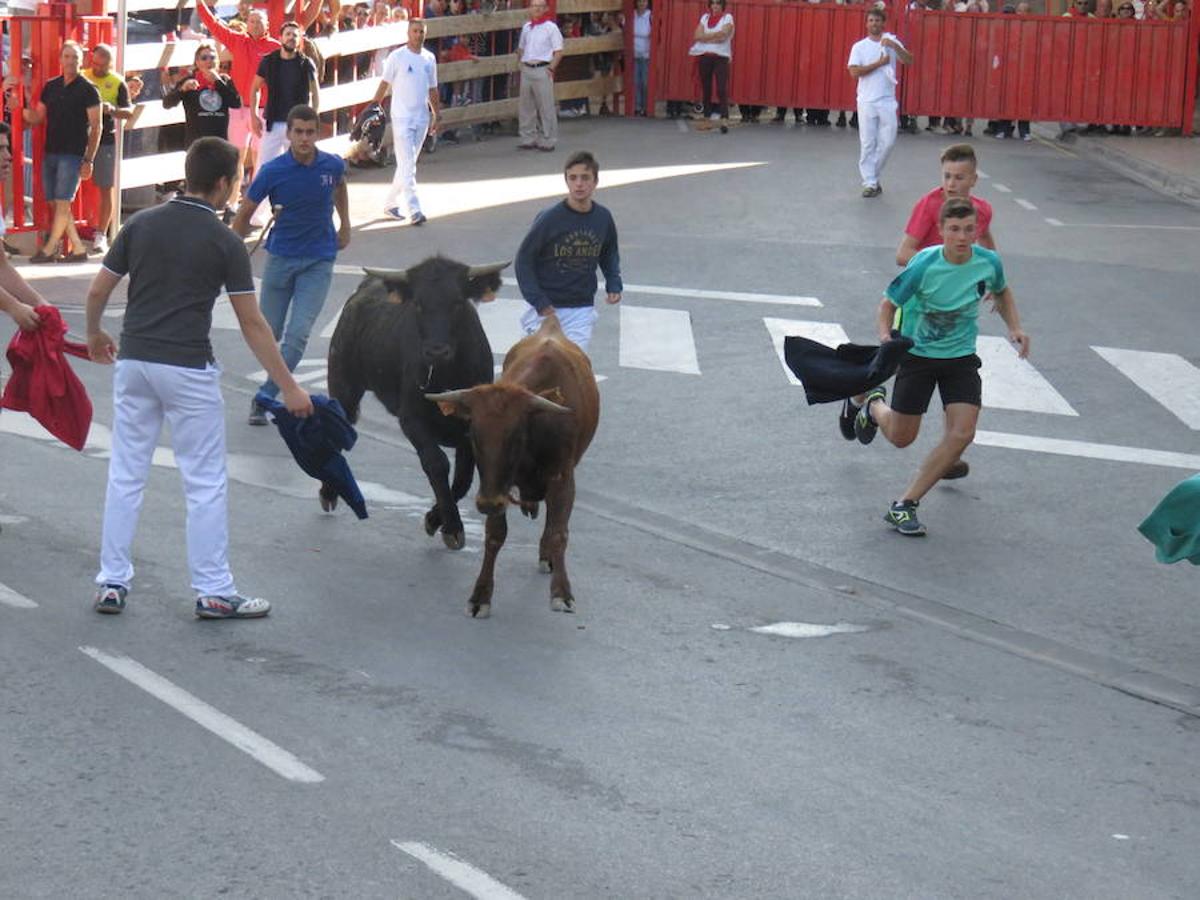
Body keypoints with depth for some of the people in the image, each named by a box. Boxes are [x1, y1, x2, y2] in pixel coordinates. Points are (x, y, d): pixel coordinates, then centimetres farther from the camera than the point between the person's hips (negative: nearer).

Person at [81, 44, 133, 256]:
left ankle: (101, 235, 7)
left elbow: (129, 113, -3)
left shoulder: (117, 83, 1)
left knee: (106, 188, 1)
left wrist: (112, 110, -21)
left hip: (106, 141, -1)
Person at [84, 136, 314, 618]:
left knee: (125, 477, 11)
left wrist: (95, 336, 26)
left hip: (134, 362, 4)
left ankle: (112, 583, 12)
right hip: (187, 370, -4)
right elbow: (252, 324, -8)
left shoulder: (141, 224, 3)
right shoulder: (224, 242, -8)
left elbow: (98, 291, 6)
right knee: (206, 484, 3)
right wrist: (289, 387, -3)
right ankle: (213, 592, 4)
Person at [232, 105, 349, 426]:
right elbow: (244, 213, -3)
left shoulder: (332, 165, -7)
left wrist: (345, 225, 18)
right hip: (281, 257, 0)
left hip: (319, 261, 0)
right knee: (269, 333, 7)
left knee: (298, 334, -12)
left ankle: (264, 398, -5)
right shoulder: (272, 171, -14)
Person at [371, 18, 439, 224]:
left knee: (406, 165, 12)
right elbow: (384, 85, -3)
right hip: (402, 117, -6)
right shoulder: (397, 57, -6)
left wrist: (436, 116, 17)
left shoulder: (429, 59, 9)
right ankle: (414, 210, -16)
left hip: (422, 118, 6)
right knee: (407, 166, -11)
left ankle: (390, 203, 24)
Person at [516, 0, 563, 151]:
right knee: (525, 106, 8)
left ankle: (547, 140, 3)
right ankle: (528, 138, 16)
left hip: (542, 70, -6)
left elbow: (559, 52, -7)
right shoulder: (526, 27, 12)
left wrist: (550, 68, -12)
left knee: (546, 107, -3)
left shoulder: (550, 27, -5)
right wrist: (522, 62, 11)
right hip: (526, 69, 6)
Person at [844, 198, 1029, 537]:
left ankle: (904, 506, -7)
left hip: (961, 357, 3)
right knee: (901, 438, 7)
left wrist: (1014, 328, -3)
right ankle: (872, 402, 45)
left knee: (961, 433, -16)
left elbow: (1001, 292, 12)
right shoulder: (923, 265, -23)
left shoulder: (988, 263, -12)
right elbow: (889, 303, -13)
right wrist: (885, 336, -32)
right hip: (917, 353, -3)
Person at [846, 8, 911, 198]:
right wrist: (879, 63, -12)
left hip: (887, 100, 1)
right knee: (868, 143, -2)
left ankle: (873, 176, 18)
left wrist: (894, 46, -17)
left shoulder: (891, 42, 7)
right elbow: (854, 72, -9)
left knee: (887, 142, 0)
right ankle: (869, 183, 3)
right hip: (867, 101, -1)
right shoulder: (859, 47, 2)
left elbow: (909, 61, -4)